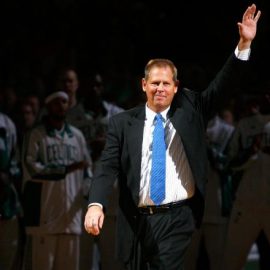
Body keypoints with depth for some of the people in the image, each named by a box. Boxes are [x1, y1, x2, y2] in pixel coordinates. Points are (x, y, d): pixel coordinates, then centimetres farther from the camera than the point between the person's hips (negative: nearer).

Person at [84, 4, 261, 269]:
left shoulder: (189, 109, 8)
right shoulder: (123, 123, 4)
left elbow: (222, 85, 1)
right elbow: (108, 167, -5)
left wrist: (244, 44, -12)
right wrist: (96, 204, -23)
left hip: (176, 219, -1)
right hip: (136, 221, 1)